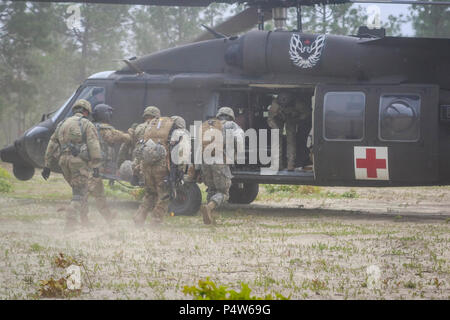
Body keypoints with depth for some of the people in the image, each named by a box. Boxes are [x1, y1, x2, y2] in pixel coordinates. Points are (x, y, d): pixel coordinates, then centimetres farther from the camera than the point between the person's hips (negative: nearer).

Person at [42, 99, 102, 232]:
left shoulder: (62, 124, 18)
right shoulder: (87, 124, 0)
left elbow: (51, 145, 16)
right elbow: (94, 146, -10)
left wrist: (47, 165, 18)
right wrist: (96, 166, -11)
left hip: (64, 161, 6)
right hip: (79, 161, -6)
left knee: (80, 189, 21)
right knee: (79, 194, -4)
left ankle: (84, 220, 23)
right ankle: (70, 223, -19)